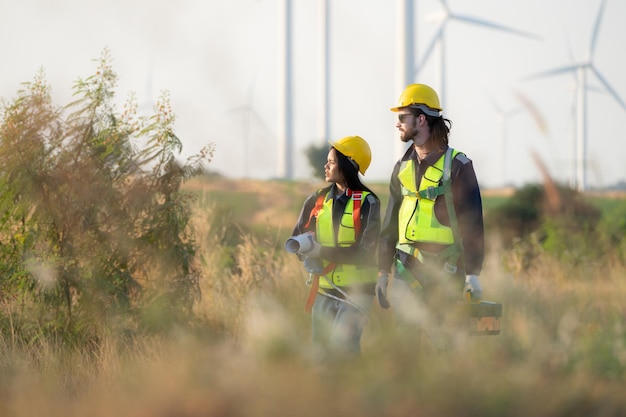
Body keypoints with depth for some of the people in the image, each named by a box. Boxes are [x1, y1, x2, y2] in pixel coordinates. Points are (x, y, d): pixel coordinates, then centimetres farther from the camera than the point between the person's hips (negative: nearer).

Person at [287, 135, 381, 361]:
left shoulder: (367, 203, -9)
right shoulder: (318, 200, 6)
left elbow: (364, 252, -15)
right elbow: (298, 236, 10)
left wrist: (323, 252, -22)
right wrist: (308, 256, -12)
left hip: (356, 291, -5)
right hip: (324, 289, 5)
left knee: (343, 345, -20)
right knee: (321, 352, 7)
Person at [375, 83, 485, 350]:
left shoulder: (457, 166, -4)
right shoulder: (403, 167, 14)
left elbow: (472, 223, -7)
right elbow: (390, 223, 18)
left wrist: (473, 273, -13)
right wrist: (383, 271, 14)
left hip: (444, 269, -5)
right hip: (406, 268, 5)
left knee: (438, 336, -4)